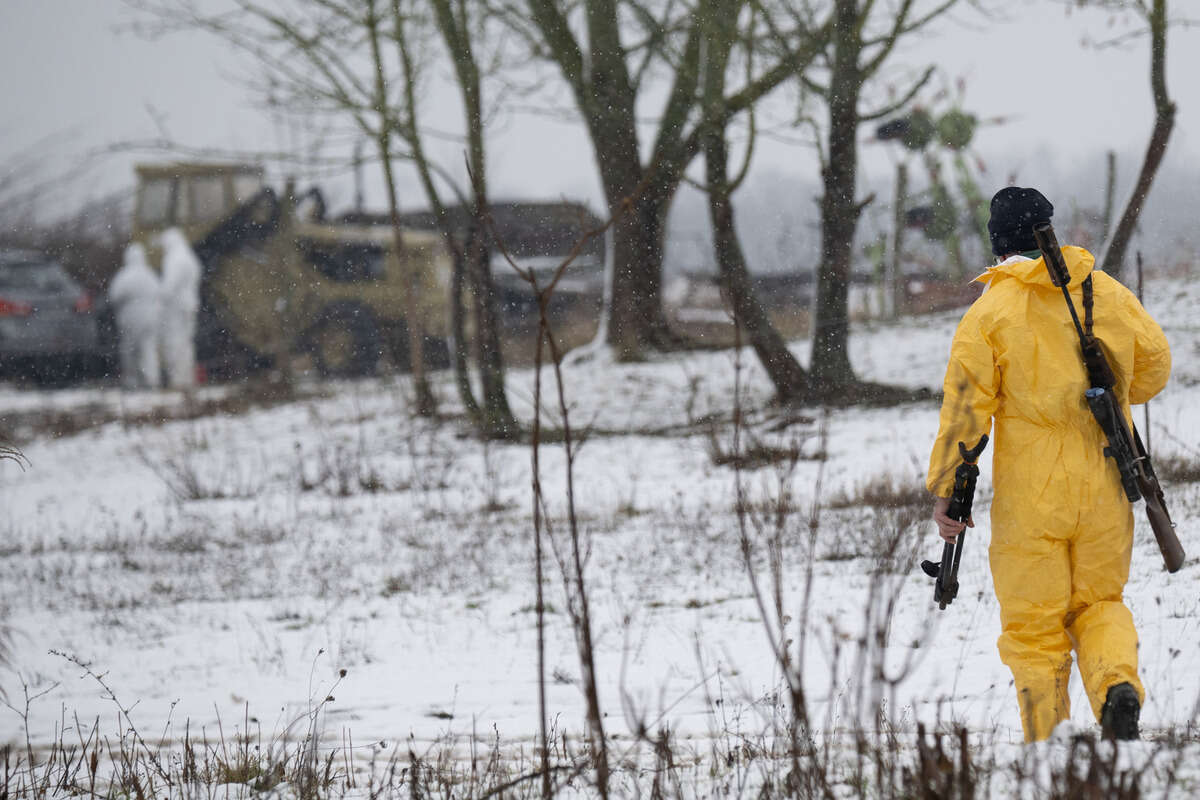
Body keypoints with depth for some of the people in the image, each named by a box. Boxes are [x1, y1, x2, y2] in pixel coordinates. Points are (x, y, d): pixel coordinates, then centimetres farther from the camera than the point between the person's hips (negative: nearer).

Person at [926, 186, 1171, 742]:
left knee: (1034, 623, 6)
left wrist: (945, 489, -5)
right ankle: (1117, 684, -10)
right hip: (1105, 488, 3)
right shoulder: (1109, 295, 4)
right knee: (1100, 602, 18)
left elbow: (965, 406, -10)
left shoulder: (990, 311, -7)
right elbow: (1154, 365, 17)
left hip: (1029, 494, -3)